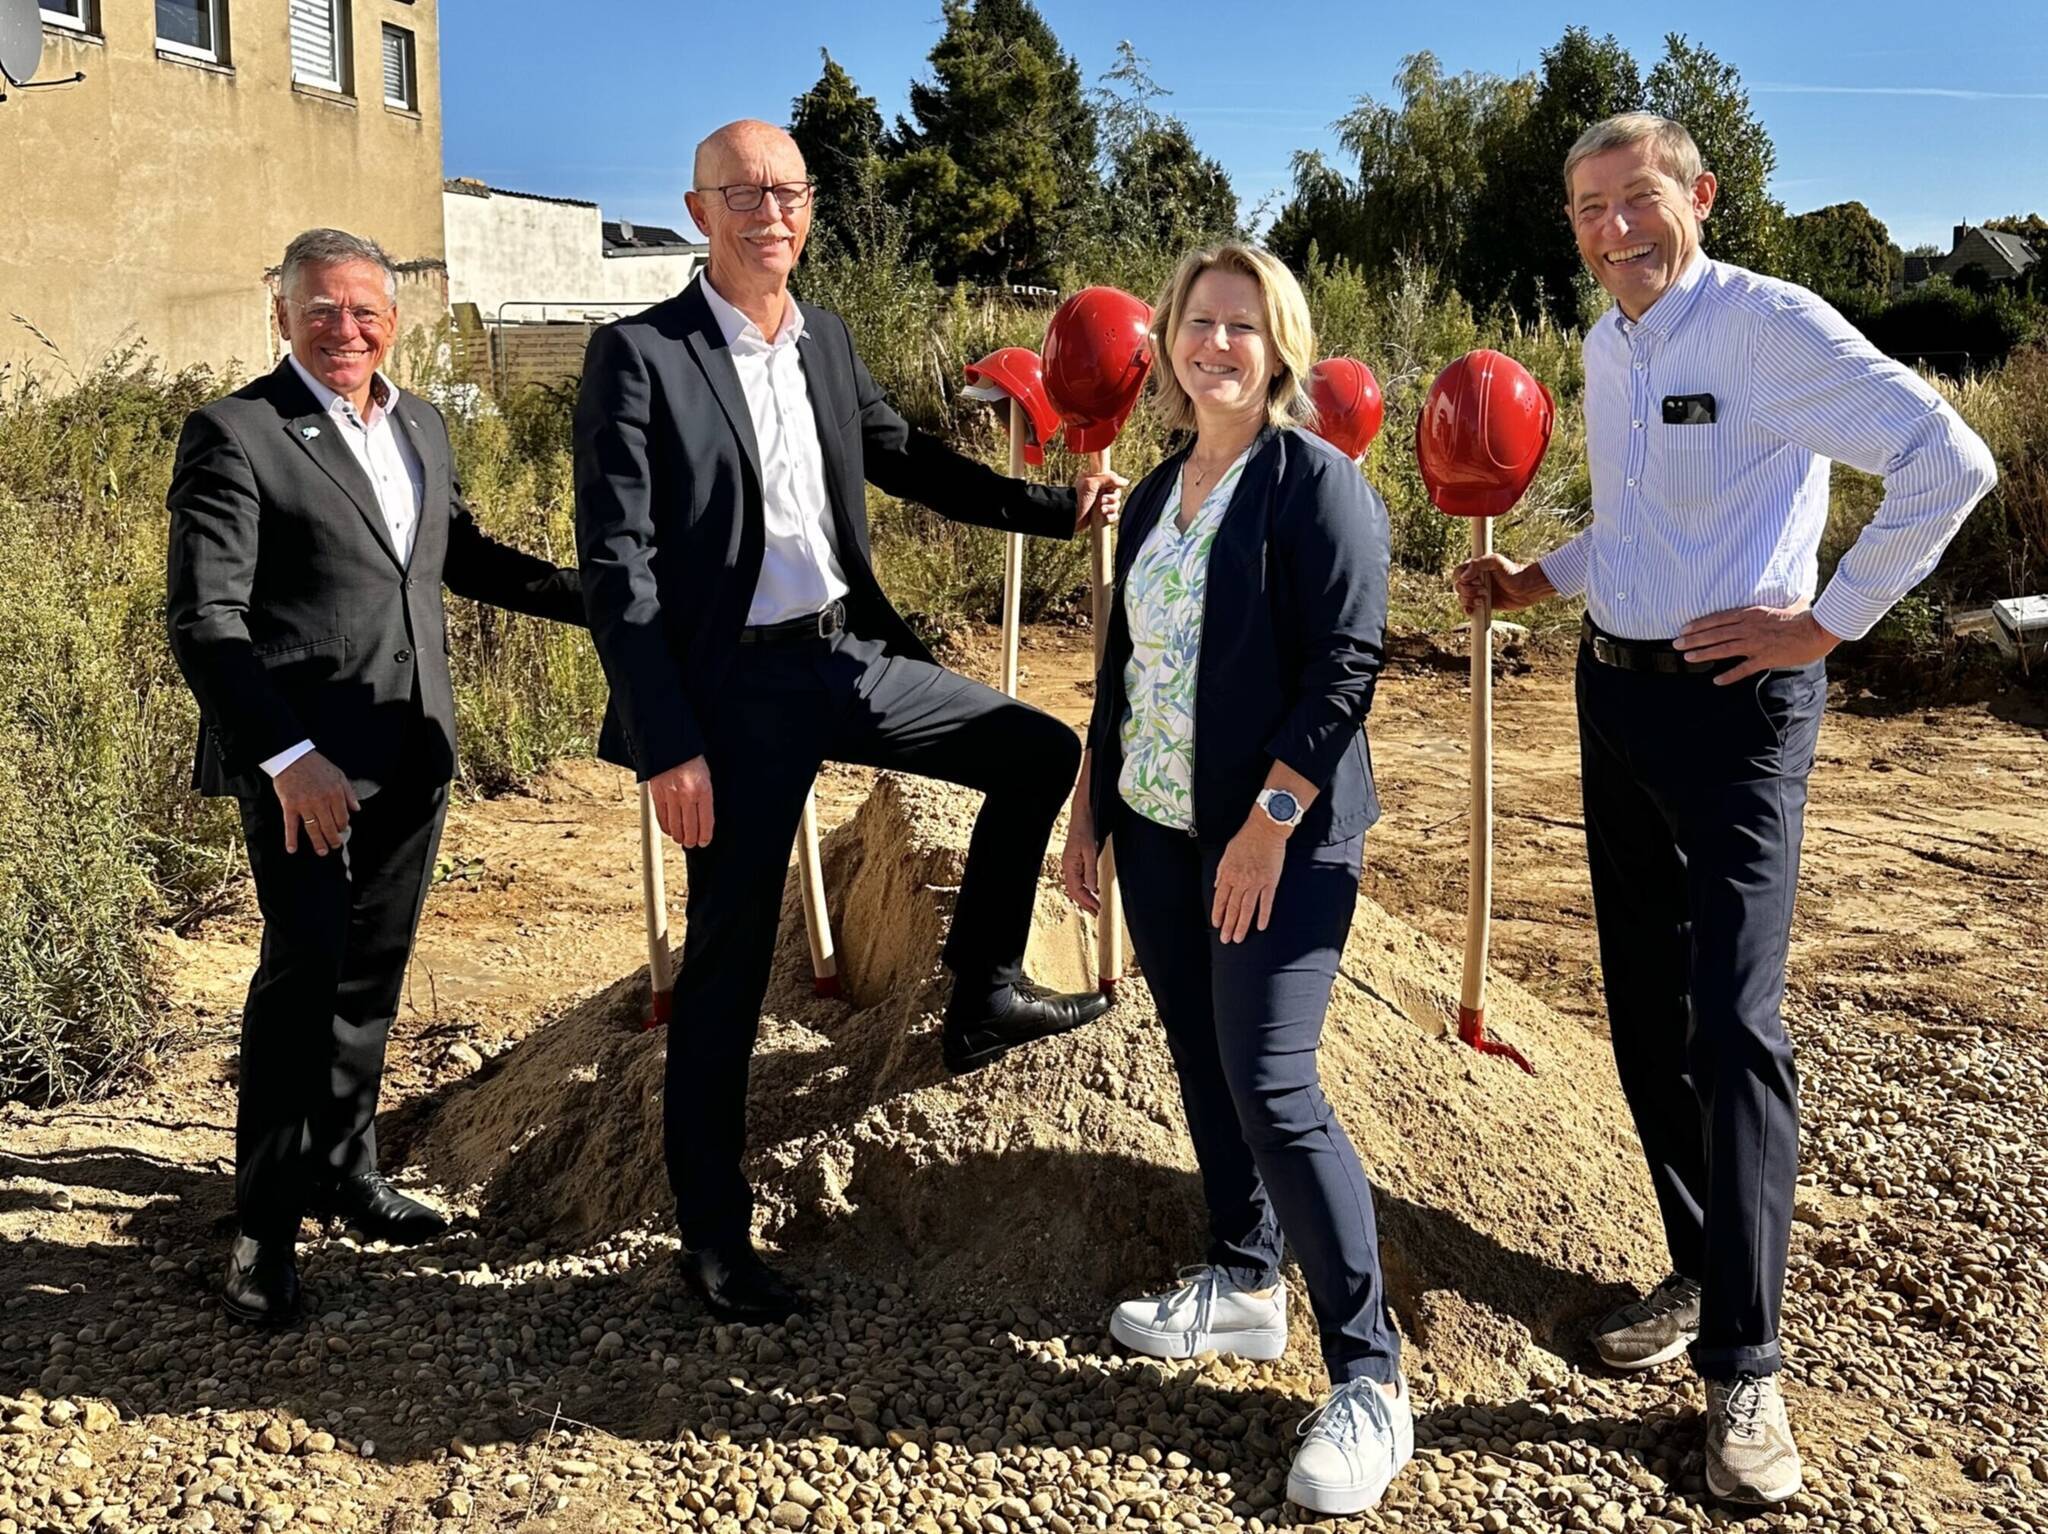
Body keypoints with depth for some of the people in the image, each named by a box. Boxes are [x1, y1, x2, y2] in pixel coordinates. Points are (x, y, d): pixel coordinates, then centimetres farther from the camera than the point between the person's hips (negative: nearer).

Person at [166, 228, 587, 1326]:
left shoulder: (421, 425, 12)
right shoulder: (235, 433, -9)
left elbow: (462, 554, 26)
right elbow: (203, 618, -14)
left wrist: (603, 598, 16)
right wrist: (288, 757, -23)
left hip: (411, 748, 7)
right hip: (300, 756, -6)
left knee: (375, 967, 14)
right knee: (304, 967, -7)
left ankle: (343, 1170, 30)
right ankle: (265, 1223, 8)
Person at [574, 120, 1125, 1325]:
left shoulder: (828, 341, 9)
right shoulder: (639, 357, -11)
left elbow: (909, 461, 22)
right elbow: (615, 566, -14)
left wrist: (1062, 508, 13)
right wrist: (668, 746, -18)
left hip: (850, 654, 7)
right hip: (738, 686, -6)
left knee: (1041, 754, 10)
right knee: (730, 958, 2)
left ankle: (984, 994, 25)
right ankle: (713, 1230, 18)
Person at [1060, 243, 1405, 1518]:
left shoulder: (1315, 481, -9)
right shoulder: (1157, 492, 14)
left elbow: (1347, 667, -16)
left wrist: (1270, 823, -20)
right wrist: (1090, 808, 18)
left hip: (1277, 838, -7)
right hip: (1157, 834, 8)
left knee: (1272, 1087, -10)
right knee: (1203, 1067, 14)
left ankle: (1372, 1380, 1)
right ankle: (1244, 1284, 32)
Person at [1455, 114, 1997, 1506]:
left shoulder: (1771, 324, -13)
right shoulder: (1605, 349, 12)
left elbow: (1951, 461, -20)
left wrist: (1829, 621, -18)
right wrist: (1537, 579, 15)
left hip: (1734, 705, -8)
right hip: (1615, 694, 8)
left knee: (1734, 1025, -9)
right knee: (1646, 1012, 12)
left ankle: (1744, 1366, 0)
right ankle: (1701, 1273, 27)